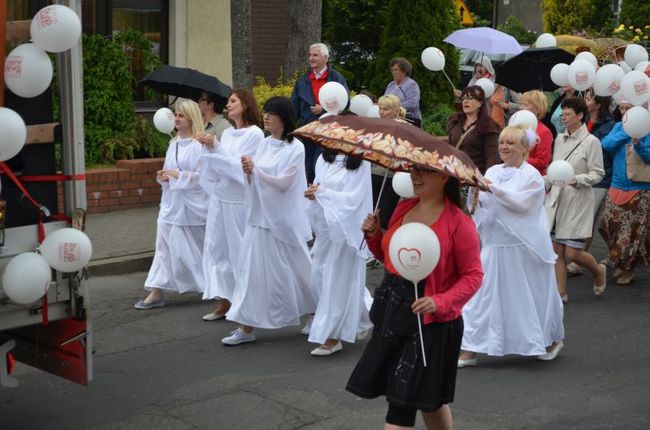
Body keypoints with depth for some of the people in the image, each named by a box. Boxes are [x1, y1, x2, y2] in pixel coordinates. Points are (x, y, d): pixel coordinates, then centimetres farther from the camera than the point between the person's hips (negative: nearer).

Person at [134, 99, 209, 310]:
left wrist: (177, 175, -20)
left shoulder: (199, 145, -13)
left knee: (194, 250, 5)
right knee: (165, 248, 4)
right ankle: (156, 292, 6)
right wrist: (163, 176, 1)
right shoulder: (174, 143, 11)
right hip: (171, 204, 7)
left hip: (192, 207, -7)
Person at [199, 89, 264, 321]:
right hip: (219, 196, 7)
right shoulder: (227, 133, 12)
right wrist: (209, 148, -3)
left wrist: (215, 149, -15)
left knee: (240, 250, 0)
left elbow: (240, 166, -14)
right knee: (216, 248, 6)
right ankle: (224, 301, 13)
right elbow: (215, 168, 13)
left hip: (239, 200, -7)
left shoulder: (255, 134, -8)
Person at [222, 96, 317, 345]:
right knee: (254, 270, 3)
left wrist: (255, 169, -17)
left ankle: (317, 314, 26)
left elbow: (284, 182, -16)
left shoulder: (295, 148, -9)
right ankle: (247, 327, 5)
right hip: (260, 216, 6)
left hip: (283, 219, -6)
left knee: (291, 271, 5)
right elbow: (255, 182, 12)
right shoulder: (264, 145, 9)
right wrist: (249, 174, -9)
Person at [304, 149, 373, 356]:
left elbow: (353, 198, -15)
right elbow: (318, 188, 12)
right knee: (319, 275, 8)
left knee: (338, 280, -3)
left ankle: (332, 337, 5)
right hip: (326, 225, 6)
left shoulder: (359, 163, -10)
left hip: (346, 227, -6)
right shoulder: (324, 159, 8)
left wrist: (322, 193, -15)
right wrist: (314, 193, -10)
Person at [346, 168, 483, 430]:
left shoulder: (458, 222, -14)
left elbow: (473, 276, -12)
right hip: (391, 312, 7)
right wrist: (374, 236, 0)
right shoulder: (404, 207, 7)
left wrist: (440, 302, -25)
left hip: (430, 320, -7)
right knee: (427, 395, 16)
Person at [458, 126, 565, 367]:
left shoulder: (531, 175, -7)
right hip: (495, 245, 5)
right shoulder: (492, 171, 9)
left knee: (534, 295, 9)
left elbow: (521, 203, -20)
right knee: (482, 295, 0)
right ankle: (470, 349, 3)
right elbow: (479, 206, 8)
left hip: (525, 247, -5)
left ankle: (553, 339, 31)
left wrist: (492, 187, -23)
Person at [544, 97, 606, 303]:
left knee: (572, 252, -5)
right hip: (556, 199, 6)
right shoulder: (560, 139, 11)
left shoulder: (591, 142, -7)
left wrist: (577, 180, -24)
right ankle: (560, 292, 11)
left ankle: (598, 271, 26)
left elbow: (597, 174, -9)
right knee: (556, 249, 3)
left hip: (578, 201, -6)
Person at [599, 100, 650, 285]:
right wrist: (626, 132, -17)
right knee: (611, 227, 4)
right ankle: (619, 263, 25)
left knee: (634, 230, -1)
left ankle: (627, 268, 18)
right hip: (617, 187, 4)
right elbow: (606, 145, -9)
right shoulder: (619, 126, 6)